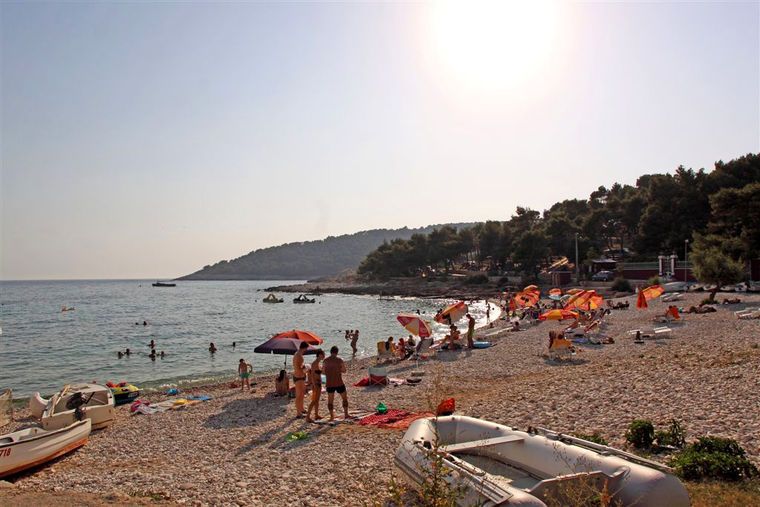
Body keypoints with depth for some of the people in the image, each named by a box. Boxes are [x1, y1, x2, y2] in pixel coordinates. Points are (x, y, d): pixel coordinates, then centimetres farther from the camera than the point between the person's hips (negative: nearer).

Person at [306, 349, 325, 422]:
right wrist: (314, 385, -24)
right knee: (314, 401, -9)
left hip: (319, 383, 9)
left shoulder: (318, 363, 10)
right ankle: (308, 417, -7)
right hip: (315, 383, -9)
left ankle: (316, 415, 25)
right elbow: (312, 375, -21)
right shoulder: (314, 363, -17)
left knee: (317, 400, 16)